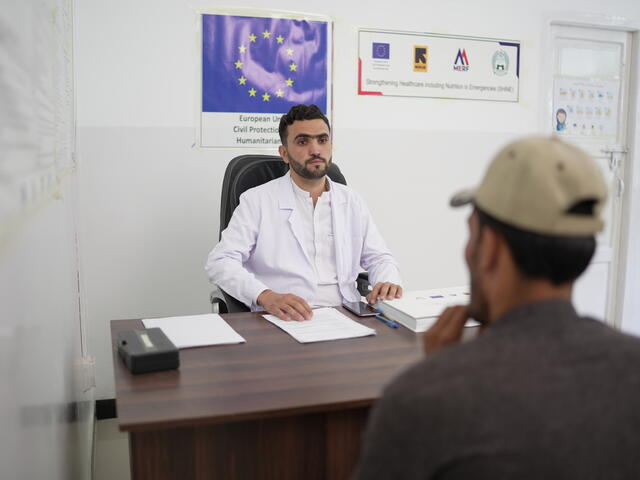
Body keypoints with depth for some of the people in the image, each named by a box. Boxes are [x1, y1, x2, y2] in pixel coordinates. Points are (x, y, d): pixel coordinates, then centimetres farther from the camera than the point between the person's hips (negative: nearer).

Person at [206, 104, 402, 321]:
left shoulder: (352, 201, 12)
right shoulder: (257, 201, -1)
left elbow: (379, 258, 17)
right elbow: (220, 262, -10)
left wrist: (387, 281, -9)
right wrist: (266, 296, -28)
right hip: (285, 320, -2)